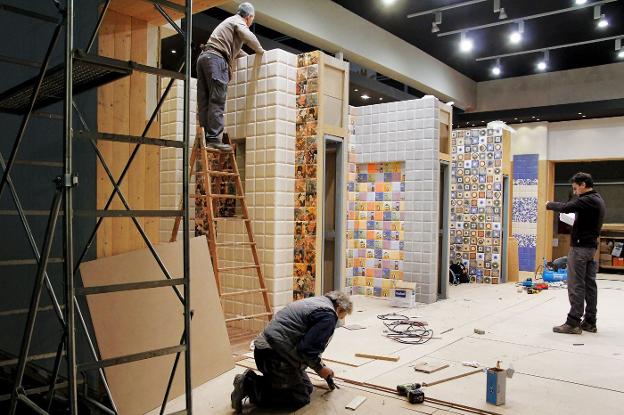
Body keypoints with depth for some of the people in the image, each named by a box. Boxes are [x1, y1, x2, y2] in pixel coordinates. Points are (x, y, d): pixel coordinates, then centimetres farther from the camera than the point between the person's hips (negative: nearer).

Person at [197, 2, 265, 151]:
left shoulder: (229, 21, 34)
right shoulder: (238, 21, 5)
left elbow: (234, 48, 44)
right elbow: (249, 37, -13)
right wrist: (260, 51, 3)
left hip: (204, 57, 9)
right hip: (216, 59, -9)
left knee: (204, 101, 0)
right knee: (217, 101, -15)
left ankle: (205, 138, -5)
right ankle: (214, 139, -23)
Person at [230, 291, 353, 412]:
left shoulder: (313, 302, 19)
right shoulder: (328, 315, -12)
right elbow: (307, 349, -21)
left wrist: (318, 364, 29)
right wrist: (319, 368, -2)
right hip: (275, 355, -10)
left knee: (307, 388, 17)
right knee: (300, 398, 0)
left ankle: (251, 379, 10)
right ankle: (250, 386, -5)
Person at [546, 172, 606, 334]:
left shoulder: (588, 200, -16)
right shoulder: (598, 200, 16)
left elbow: (566, 207, -25)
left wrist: (550, 204, -8)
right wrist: (573, 221, 4)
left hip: (580, 247, -10)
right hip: (591, 246, 10)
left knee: (576, 286, -8)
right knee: (589, 284, 11)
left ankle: (573, 323, -6)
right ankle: (589, 322, 16)